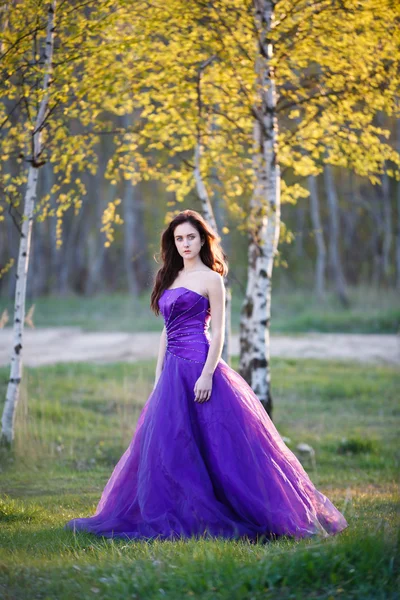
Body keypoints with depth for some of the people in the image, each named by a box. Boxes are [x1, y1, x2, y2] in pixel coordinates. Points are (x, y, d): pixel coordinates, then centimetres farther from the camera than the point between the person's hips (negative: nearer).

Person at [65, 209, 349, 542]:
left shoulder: (210, 279, -3)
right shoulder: (170, 278, 18)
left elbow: (218, 332, -8)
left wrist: (207, 374, -18)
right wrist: (159, 375, 15)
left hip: (198, 364, -8)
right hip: (173, 368, 8)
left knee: (212, 442, -8)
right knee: (166, 444, 5)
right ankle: (182, 515, 12)